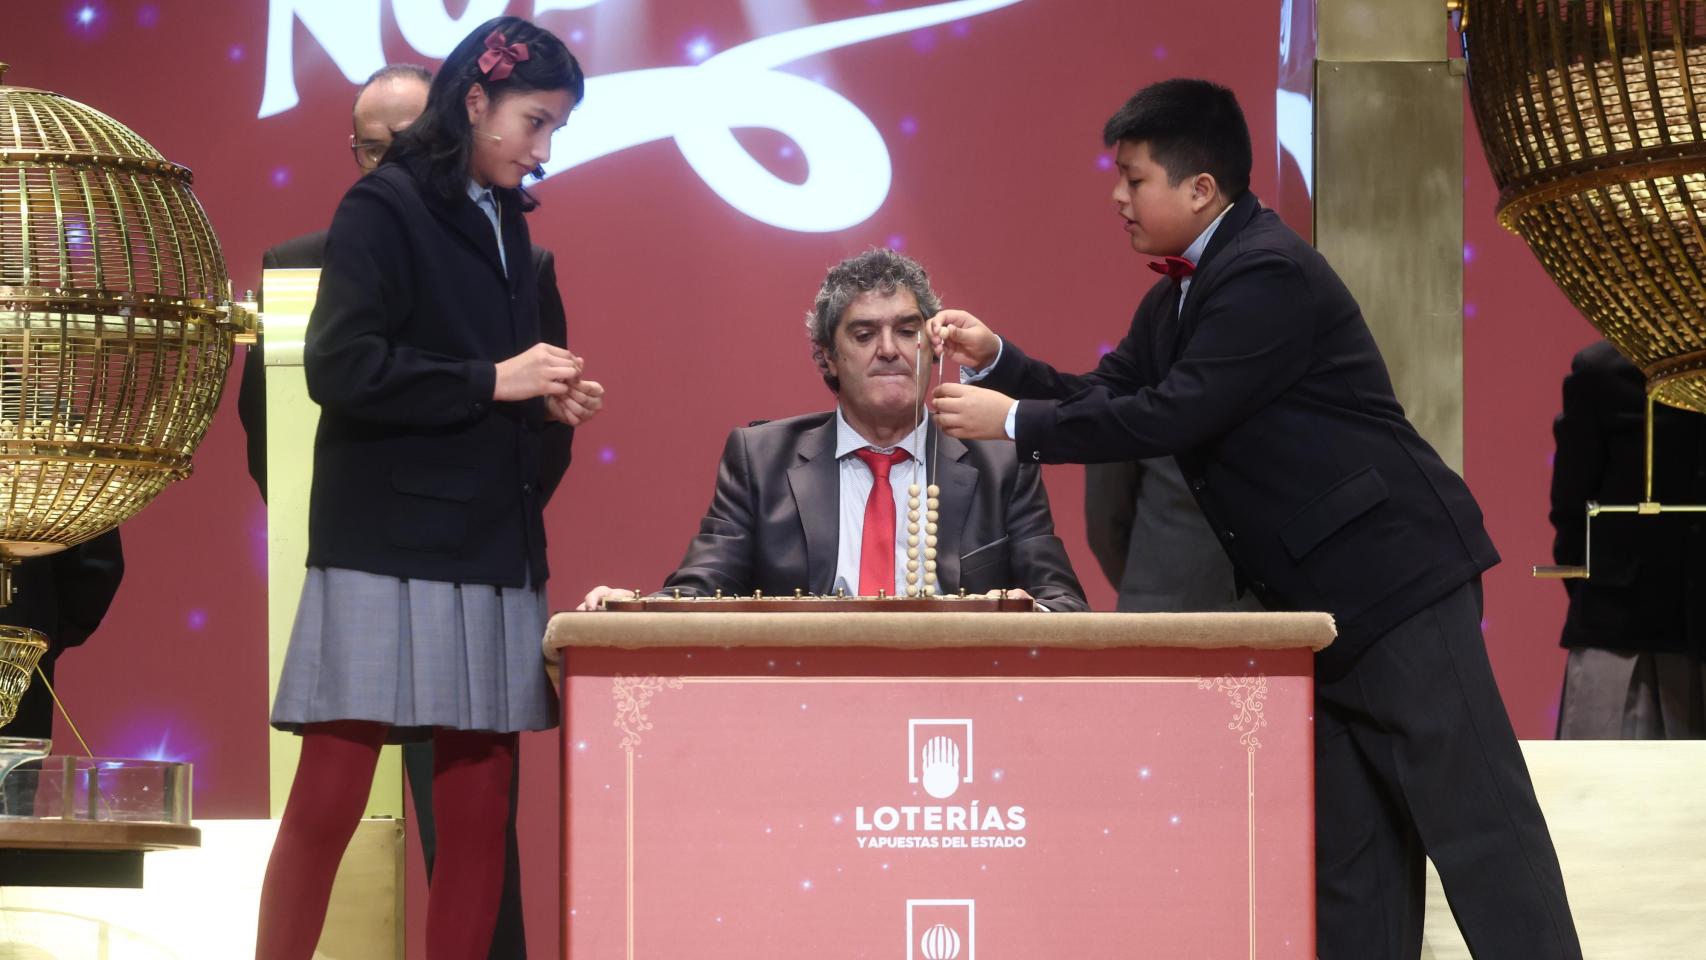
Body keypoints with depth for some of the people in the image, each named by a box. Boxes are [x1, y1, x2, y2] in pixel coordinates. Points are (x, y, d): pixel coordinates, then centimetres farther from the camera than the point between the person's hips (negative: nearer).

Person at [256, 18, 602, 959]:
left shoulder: (506, 227, 17)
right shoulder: (384, 209, -5)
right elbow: (340, 367, -16)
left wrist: (548, 400, 3)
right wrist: (493, 382, -14)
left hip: (493, 554, 7)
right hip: (389, 550, -7)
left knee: (479, 812, 3)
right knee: (329, 803, -7)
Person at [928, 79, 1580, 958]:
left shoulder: (1271, 273, -17)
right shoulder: (1177, 297, 14)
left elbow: (1171, 416, -22)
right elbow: (1104, 398, 17)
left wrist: (1011, 422, -16)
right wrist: (994, 360, 1)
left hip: (1391, 578, -10)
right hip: (1312, 593, 10)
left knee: (1473, 822, -10)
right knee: (1346, 844, 7)